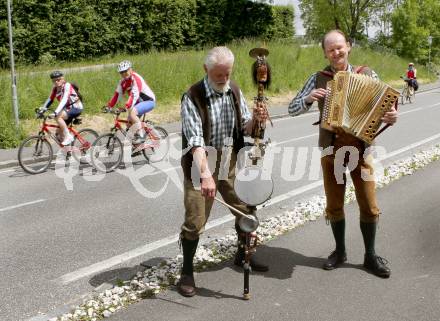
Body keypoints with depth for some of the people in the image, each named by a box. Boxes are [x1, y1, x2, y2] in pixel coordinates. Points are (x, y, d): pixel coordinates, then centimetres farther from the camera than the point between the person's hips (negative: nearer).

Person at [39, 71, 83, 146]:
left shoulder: (67, 86, -20)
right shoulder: (55, 88, 1)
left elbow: (64, 99, -32)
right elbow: (50, 99, 6)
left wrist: (56, 112, -41)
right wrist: (42, 109, -8)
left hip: (76, 108, -8)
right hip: (68, 108, 8)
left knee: (58, 117, -29)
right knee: (59, 132, 3)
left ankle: (68, 136, -18)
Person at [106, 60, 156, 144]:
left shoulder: (135, 78, -23)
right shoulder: (123, 81, 2)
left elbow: (135, 94, -35)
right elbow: (118, 94, 2)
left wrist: (127, 106, -46)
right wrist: (109, 106, -6)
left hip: (149, 101, -9)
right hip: (139, 102, 9)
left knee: (132, 112, -31)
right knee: (129, 123, 1)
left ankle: (141, 135, -24)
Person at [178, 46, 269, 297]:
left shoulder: (234, 90, 3)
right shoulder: (193, 97, -17)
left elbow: (244, 128, 8)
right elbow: (195, 140, -27)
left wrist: (255, 119, -15)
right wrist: (206, 175, -39)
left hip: (230, 160, 6)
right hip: (202, 163, -6)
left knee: (247, 209, 13)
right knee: (195, 220, -6)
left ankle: (243, 255, 37)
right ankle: (187, 272, 13)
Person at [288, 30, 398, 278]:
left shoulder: (367, 75, 0)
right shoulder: (318, 79, 1)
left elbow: (385, 105, 2)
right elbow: (293, 109, 2)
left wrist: (391, 117, -21)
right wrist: (308, 98, -19)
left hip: (361, 149, -1)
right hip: (331, 151, 1)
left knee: (369, 206, 4)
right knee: (334, 205, 10)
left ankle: (371, 256, 20)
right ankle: (340, 251, 27)